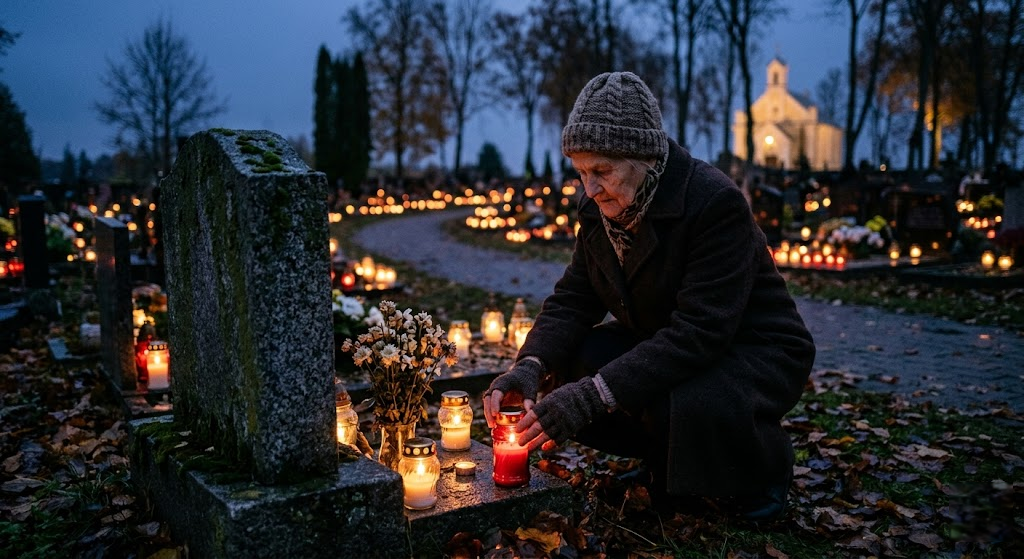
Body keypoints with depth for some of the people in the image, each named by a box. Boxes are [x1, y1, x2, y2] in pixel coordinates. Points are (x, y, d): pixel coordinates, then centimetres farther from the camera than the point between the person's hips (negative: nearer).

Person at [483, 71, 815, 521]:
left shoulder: (716, 203, -28)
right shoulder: (601, 207, -5)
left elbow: (701, 329, -35)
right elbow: (572, 298, -5)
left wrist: (595, 393, -43)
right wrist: (531, 366, -26)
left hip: (754, 352, -6)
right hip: (660, 346, 7)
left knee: (692, 407, -38)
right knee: (565, 366, -16)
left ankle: (765, 464, 0)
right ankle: (673, 462, 7)